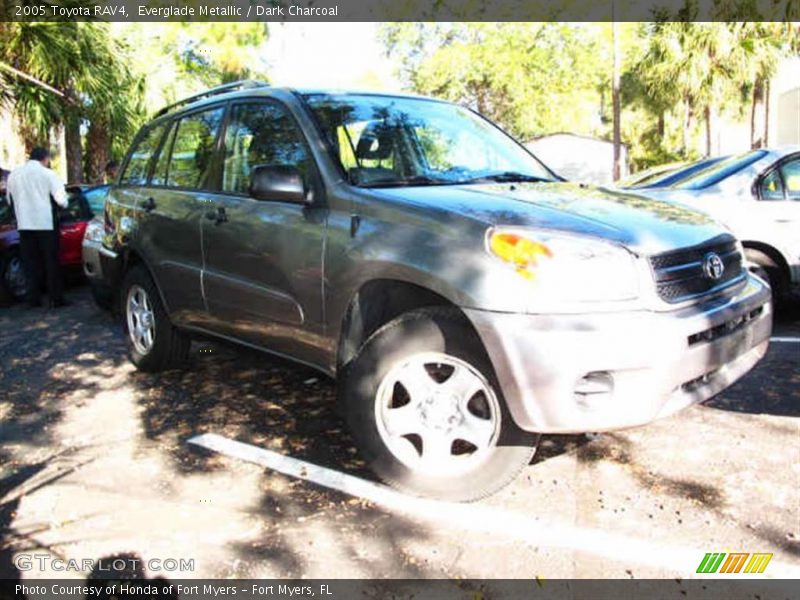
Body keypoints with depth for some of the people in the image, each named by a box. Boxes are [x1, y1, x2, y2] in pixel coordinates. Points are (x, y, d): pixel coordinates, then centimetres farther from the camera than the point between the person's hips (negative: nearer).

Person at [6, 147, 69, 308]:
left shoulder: (13, 174, 10)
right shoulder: (47, 174, -5)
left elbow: (10, 200, 17)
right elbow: (61, 199, -10)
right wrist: (64, 205, 11)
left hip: (24, 224, 4)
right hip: (45, 223, -4)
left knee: (30, 263, 11)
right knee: (51, 262, 3)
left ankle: (34, 298, 11)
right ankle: (56, 298, 3)